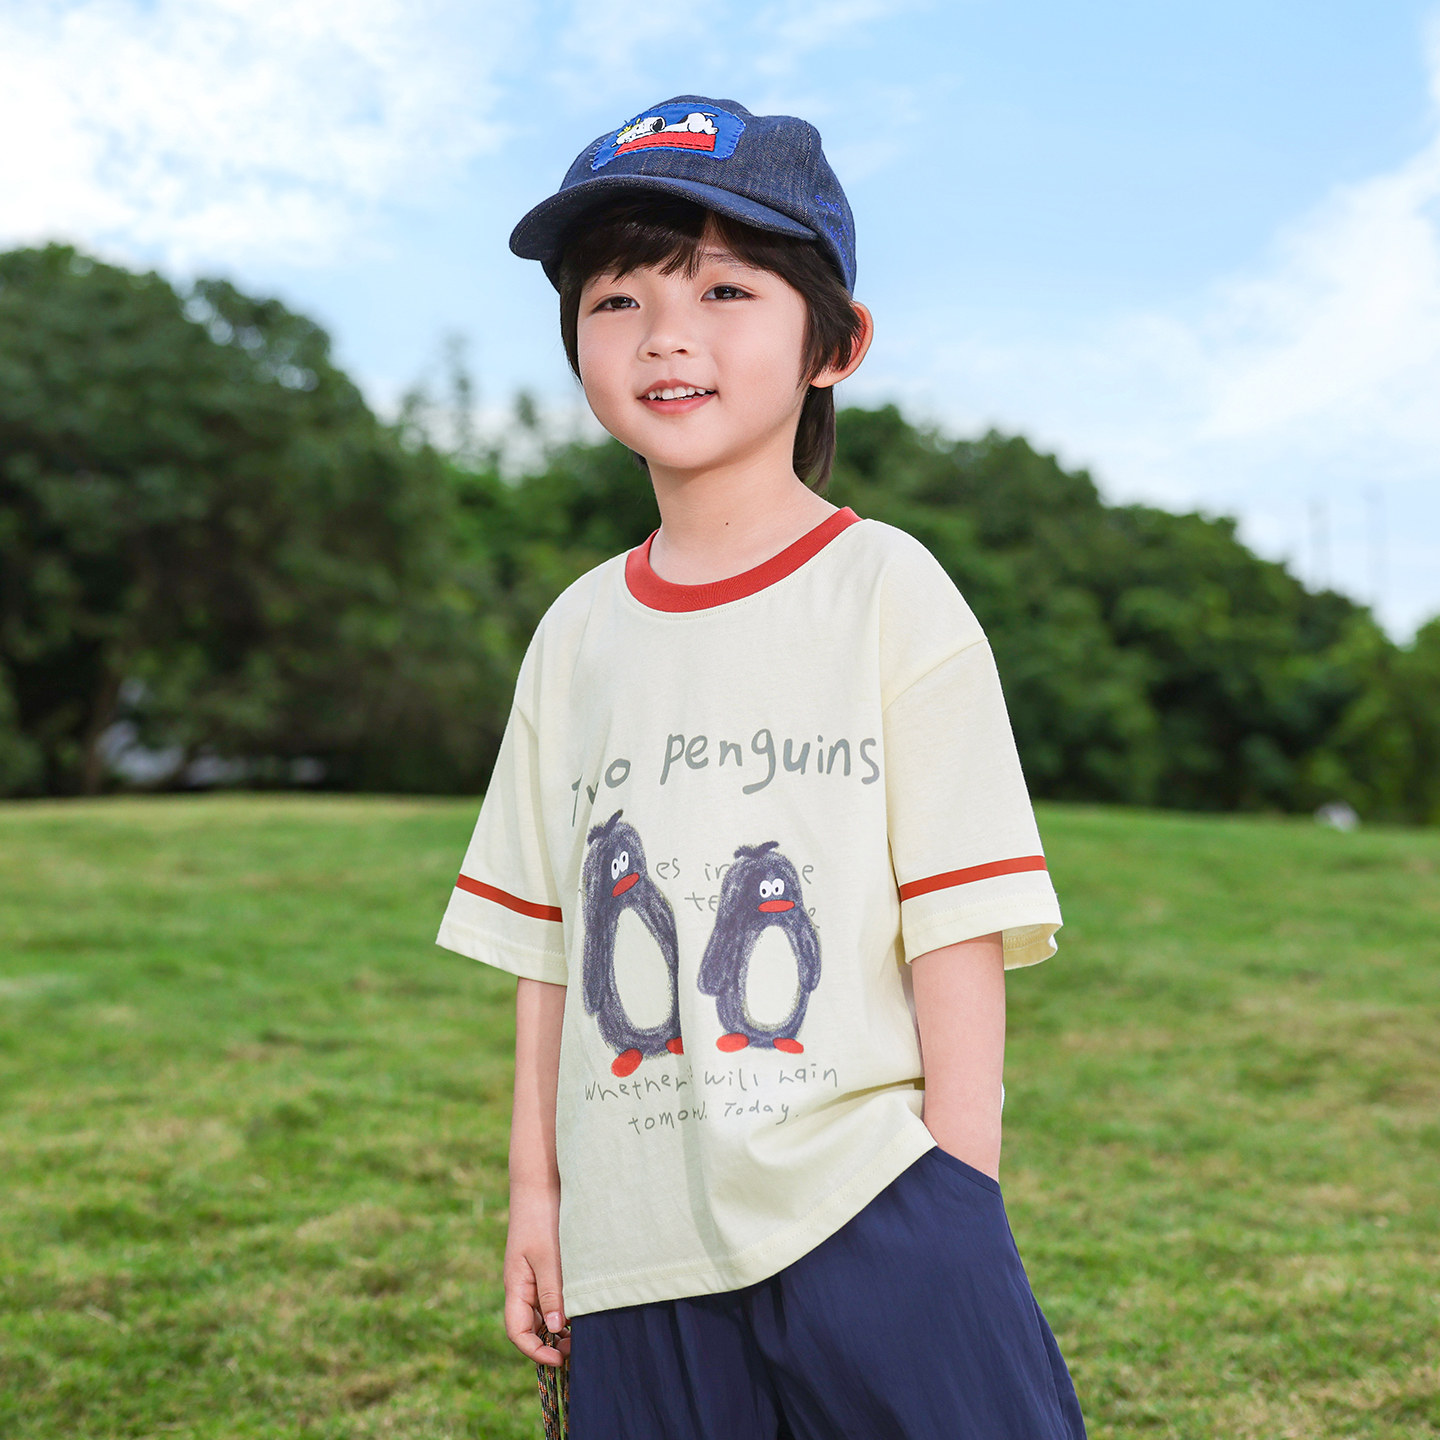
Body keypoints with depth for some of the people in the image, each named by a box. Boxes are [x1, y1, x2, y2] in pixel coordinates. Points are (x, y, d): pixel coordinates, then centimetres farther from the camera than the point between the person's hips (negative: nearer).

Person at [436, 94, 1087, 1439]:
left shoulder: (888, 590, -3)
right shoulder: (578, 632, 9)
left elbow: (960, 921, -6)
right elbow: (549, 936, 12)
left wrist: (957, 1196, -10)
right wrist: (534, 1182, 9)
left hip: (867, 1209, -3)